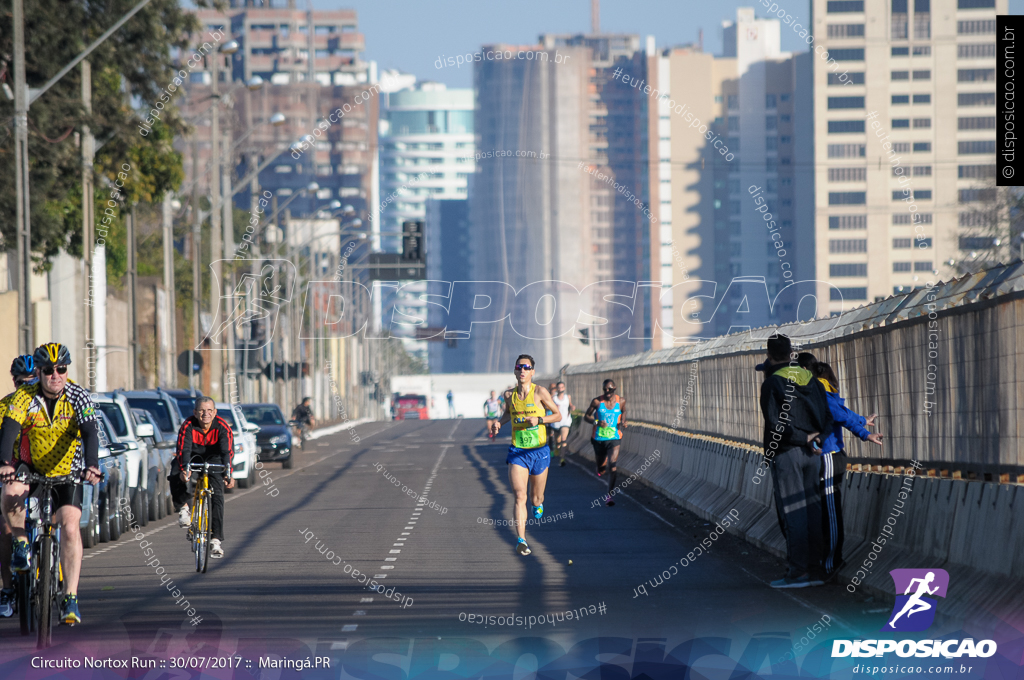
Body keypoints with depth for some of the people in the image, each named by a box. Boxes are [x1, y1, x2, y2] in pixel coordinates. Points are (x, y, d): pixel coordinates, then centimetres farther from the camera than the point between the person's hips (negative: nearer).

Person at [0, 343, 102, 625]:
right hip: (29, 466, 0)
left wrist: (91, 466, -46)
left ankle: (70, 598, -15)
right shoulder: (25, 397, -16)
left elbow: (90, 433, -27)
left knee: (70, 525, -20)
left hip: (66, 473, 0)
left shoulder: (78, 397, -16)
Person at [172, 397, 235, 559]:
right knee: (176, 477, -32)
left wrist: (228, 474, -51)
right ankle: (183, 508, -7)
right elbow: (183, 449, -36)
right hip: (192, 457, 0)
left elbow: (227, 451, -34)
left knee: (217, 494, -15)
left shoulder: (222, 427, -25)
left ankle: (216, 539, -13)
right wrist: (184, 469, -55)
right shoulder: (188, 426, -26)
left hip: (213, 459, 0)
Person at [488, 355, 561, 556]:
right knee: (519, 496, -14)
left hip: (539, 451, -1)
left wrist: (539, 420, -18)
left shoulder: (539, 392, -8)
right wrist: (499, 423, 4)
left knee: (537, 497, 12)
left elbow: (557, 415, -1)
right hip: (517, 451, 1)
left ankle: (538, 505, 51)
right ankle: (521, 540, -17)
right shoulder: (509, 395, 2)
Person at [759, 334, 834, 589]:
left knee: (792, 513, -5)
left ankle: (799, 570, -7)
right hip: (812, 453, 6)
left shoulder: (772, 383, -9)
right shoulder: (810, 379, 10)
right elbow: (827, 417, 10)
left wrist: (804, 439, -11)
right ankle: (814, 569, 10)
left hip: (786, 453, -6)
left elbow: (776, 424, -18)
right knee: (812, 510, 9)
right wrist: (814, 437, 3)